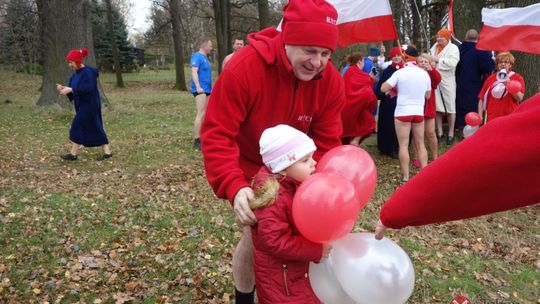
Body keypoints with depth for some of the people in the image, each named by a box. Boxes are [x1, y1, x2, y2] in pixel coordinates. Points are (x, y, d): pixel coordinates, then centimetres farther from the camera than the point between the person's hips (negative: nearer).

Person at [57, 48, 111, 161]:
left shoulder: (88, 72, -18)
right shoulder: (76, 74, 11)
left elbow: (88, 88, -29)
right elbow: (74, 89, 13)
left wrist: (70, 89, -29)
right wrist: (63, 88, -7)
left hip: (89, 105, -10)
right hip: (83, 105, 10)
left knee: (78, 126, -4)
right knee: (95, 128, 9)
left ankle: (73, 154, 6)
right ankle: (107, 152, 13)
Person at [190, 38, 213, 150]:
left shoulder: (205, 57, 19)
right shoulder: (197, 56, -8)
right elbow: (194, 72, -19)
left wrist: (210, 88, 25)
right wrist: (198, 87, -28)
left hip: (206, 90, 9)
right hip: (200, 90, -9)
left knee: (205, 114, 10)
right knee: (201, 114, -14)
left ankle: (202, 137, 16)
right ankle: (197, 141, -15)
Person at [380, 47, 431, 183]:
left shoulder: (400, 73, -10)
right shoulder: (425, 74, 4)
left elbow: (383, 88, -9)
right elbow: (427, 95, 13)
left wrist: (396, 88, 9)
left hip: (403, 112, -4)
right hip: (419, 112, 4)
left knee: (404, 145, 1)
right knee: (420, 144, 12)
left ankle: (405, 177, 1)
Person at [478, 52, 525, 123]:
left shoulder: (517, 78, 3)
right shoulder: (491, 78, 9)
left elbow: (520, 98, -6)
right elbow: (481, 98, 8)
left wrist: (509, 85, -17)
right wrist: (480, 115, 0)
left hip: (510, 118, -2)